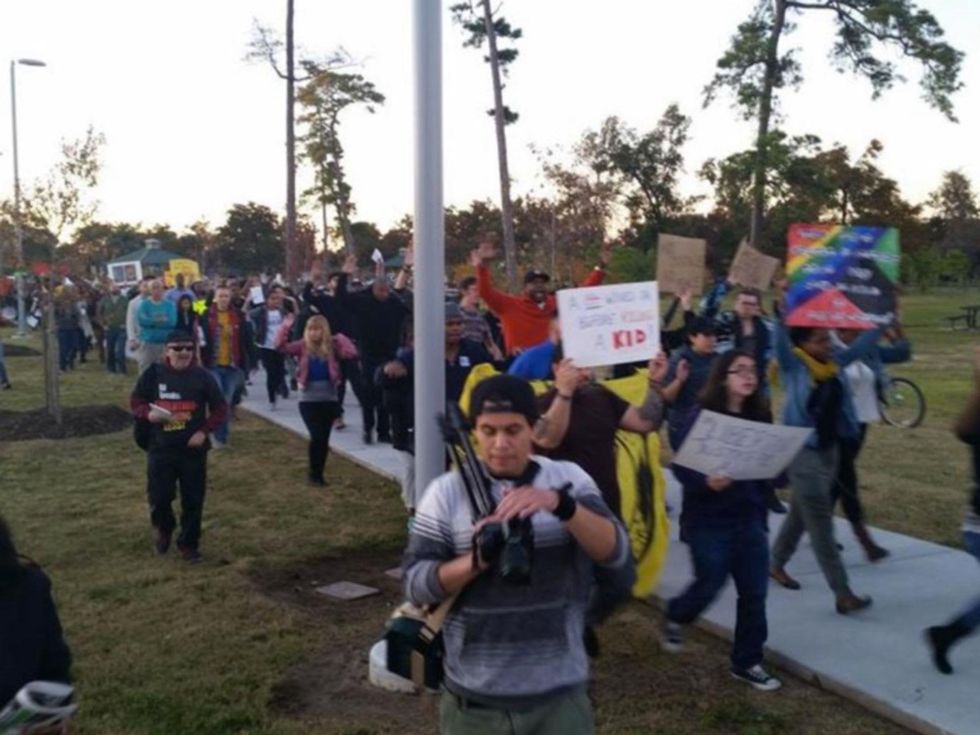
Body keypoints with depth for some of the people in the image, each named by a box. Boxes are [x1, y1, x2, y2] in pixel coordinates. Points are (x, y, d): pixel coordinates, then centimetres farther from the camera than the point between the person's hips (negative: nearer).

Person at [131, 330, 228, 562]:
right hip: (160, 449, 0)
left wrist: (204, 431, -10)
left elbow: (220, 408, 1)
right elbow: (135, 401, 7)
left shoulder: (202, 376, -5)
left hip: (193, 449, 0)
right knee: (158, 497, 4)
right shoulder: (153, 374, -4)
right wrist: (148, 414, -14)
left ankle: (189, 543, 23)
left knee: (193, 500, 5)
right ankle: (163, 529, 36)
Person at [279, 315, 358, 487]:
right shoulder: (303, 346, -2)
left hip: (329, 399, 2)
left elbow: (352, 353, -15)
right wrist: (285, 328, -25)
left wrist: (340, 337, -11)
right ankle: (314, 473, 10)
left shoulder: (332, 346, -1)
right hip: (308, 400, -1)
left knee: (324, 439, 6)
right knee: (317, 437, -10)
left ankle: (318, 474, 22)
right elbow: (282, 347, -15)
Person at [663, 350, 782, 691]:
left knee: (754, 591, 6)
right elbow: (681, 467, -14)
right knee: (710, 585, 4)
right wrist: (706, 482, -31)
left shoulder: (759, 417, 3)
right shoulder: (701, 417, -13)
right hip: (709, 520, -5)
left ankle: (747, 662, 23)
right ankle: (676, 617, 37)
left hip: (749, 519, 5)